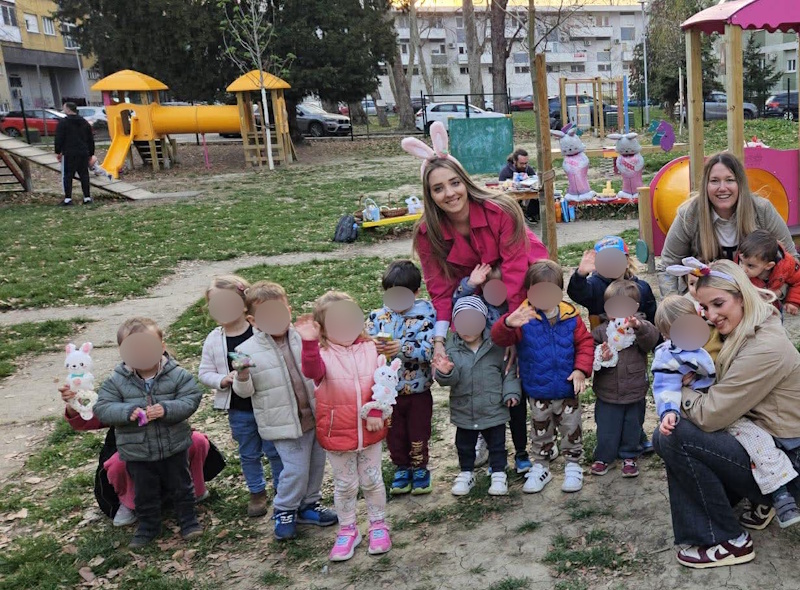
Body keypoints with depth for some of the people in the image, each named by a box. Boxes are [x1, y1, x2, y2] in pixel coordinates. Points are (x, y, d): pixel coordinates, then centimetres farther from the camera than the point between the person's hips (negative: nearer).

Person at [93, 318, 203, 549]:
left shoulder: (177, 374, -13)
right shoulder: (117, 381, -11)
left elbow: (191, 399, -16)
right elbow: (102, 408, -12)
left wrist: (166, 409, -31)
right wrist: (127, 412, -29)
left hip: (174, 446, -1)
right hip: (137, 452, 1)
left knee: (181, 486, 17)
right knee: (145, 493, 18)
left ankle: (188, 519, 36)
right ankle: (148, 526, 38)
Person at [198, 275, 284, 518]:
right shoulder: (213, 340, -3)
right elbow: (204, 372, 1)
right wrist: (223, 380, -17)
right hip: (238, 409, 2)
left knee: (274, 450, 11)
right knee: (249, 454, 17)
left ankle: (282, 489, 30)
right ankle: (257, 492, 35)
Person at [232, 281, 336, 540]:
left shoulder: (302, 339, 0)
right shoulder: (247, 350, -9)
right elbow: (244, 391, -5)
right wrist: (242, 377, -25)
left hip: (314, 415, 5)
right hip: (284, 423, -4)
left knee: (316, 463, 15)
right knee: (296, 468, -5)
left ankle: (309, 503, 37)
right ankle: (284, 511, 19)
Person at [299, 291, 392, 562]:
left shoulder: (370, 349, -4)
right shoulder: (321, 353, -14)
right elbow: (312, 371, -37)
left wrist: (376, 413, -16)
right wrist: (309, 343, -54)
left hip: (369, 431, 2)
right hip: (337, 433, -2)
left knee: (372, 480, 16)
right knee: (345, 484, 13)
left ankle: (378, 525, 35)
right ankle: (347, 530, 31)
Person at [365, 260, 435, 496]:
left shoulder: (425, 316, -11)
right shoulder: (377, 316, -4)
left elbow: (428, 351, -20)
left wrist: (402, 348, -34)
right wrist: (373, 347, -30)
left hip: (418, 391, -2)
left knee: (418, 433, 13)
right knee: (394, 435, 16)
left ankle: (420, 468, 35)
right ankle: (402, 468, 37)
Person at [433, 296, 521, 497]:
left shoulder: (496, 345, -10)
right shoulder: (452, 346, -8)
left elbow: (509, 371, 0)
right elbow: (450, 380, -11)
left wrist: (510, 392, -9)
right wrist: (445, 373, -32)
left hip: (493, 409, -1)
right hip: (463, 410, 2)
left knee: (496, 444, 14)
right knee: (464, 445, 18)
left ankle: (499, 474, 30)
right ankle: (466, 474, 35)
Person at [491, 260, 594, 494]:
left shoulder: (570, 316, -9)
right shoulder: (523, 317, -15)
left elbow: (585, 342, -1)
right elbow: (499, 337, -26)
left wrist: (581, 369, -14)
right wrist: (508, 323, -48)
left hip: (567, 389, 1)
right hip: (537, 392, -1)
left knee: (571, 429, 16)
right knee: (541, 432, 18)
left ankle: (573, 465, 35)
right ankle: (540, 467, 35)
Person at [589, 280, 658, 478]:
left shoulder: (641, 328, -5)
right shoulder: (600, 331, -2)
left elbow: (652, 337, -27)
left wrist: (638, 326, -46)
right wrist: (600, 358, -25)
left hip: (635, 395, 0)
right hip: (607, 396, 0)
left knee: (632, 428, 17)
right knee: (606, 430, 11)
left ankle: (629, 456, 36)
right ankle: (604, 456, 31)